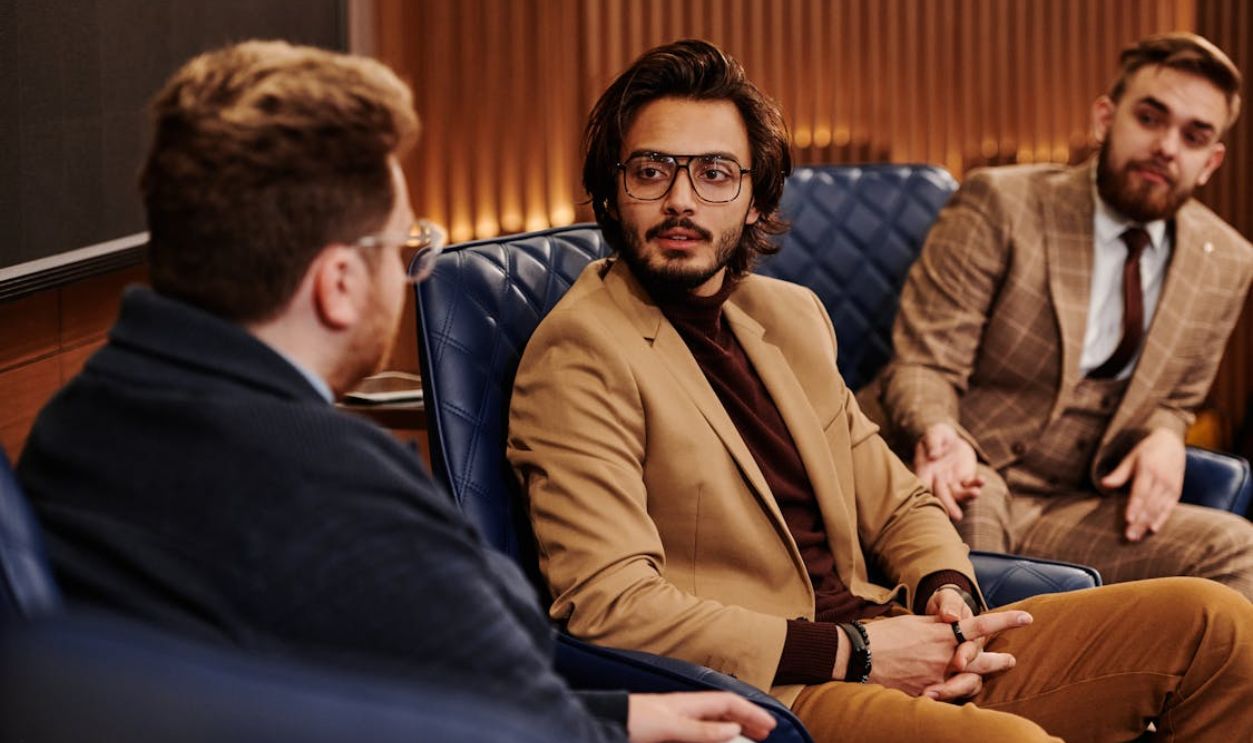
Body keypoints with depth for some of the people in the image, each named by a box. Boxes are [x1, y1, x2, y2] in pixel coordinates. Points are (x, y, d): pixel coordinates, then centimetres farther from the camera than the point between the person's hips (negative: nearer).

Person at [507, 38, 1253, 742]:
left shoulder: (790, 315, 16)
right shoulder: (580, 353, -8)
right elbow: (608, 604, -17)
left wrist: (948, 591, -3)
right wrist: (849, 651, -16)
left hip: (869, 644, 8)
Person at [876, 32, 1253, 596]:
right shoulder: (1000, 205, -6)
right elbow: (921, 365, -9)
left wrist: (1164, 436, -4)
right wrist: (939, 435, -33)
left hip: (1076, 512, 4)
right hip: (966, 490, -4)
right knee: (976, 494, -39)